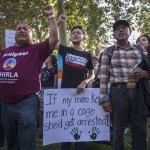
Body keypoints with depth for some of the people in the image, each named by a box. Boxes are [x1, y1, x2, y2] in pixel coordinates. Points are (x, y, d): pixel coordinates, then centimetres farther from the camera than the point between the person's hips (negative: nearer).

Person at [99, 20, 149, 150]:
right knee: (118, 130, 7)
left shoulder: (140, 50, 13)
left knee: (140, 131, 7)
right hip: (118, 92, -2)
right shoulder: (108, 51, 5)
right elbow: (104, 76, 0)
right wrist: (104, 98, -7)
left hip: (138, 92, 3)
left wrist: (145, 73, -8)